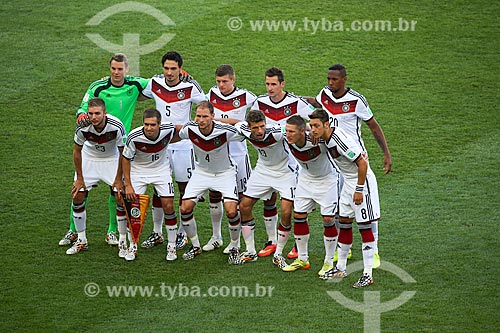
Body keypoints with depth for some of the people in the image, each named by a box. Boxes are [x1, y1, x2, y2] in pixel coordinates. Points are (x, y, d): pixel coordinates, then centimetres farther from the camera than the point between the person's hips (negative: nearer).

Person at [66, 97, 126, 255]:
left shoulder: (116, 126, -32)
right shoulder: (83, 127, -28)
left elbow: (123, 153, -16)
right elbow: (77, 151, -10)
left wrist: (118, 179, -13)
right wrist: (79, 178, -7)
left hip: (112, 159, -1)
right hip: (89, 158, 1)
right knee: (78, 197, -6)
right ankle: (81, 240, 9)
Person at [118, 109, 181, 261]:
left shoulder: (168, 129, -25)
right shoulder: (134, 137, -28)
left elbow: (179, 133, 3)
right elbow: (126, 159, -13)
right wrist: (128, 185, -13)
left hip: (161, 169, 1)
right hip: (138, 170, -1)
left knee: (168, 206, -7)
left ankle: (171, 246, 7)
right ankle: (132, 246, 9)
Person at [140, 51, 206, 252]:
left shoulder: (190, 87, -11)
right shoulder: (155, 83, 0)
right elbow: (139, 95, 21)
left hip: (183, 145, -3)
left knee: (185, 189, 3)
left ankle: (183, 234, 15)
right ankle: (157, 233, 17)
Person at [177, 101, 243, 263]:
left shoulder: (225, 131, -29)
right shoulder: (189, 129, -21)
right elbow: (177, 135, 4)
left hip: (225, 173, -3)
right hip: (201, 172, 3)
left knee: (231, 211, -17)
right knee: (185, 208, -6)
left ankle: (234, 248, 7)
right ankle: (195, 246, 15)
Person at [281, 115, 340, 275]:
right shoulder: (288, 141, -22)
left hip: (326, 179, -5)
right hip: (305, 179, 5)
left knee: (328, 219, -6)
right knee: (298, 216, 5)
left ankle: (329, 262, 9)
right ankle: (302, 259, 20)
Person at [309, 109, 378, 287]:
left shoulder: (340, 139, -27)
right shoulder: (326, 138, -1)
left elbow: (362, 163, -25)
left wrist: (359, 190, -22)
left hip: (362, 181, -9)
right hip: (348, 182, 9)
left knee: (364, 226, -6)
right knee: (344, 223, 13)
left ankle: (368, 274, -3)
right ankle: (340, 268, 23)